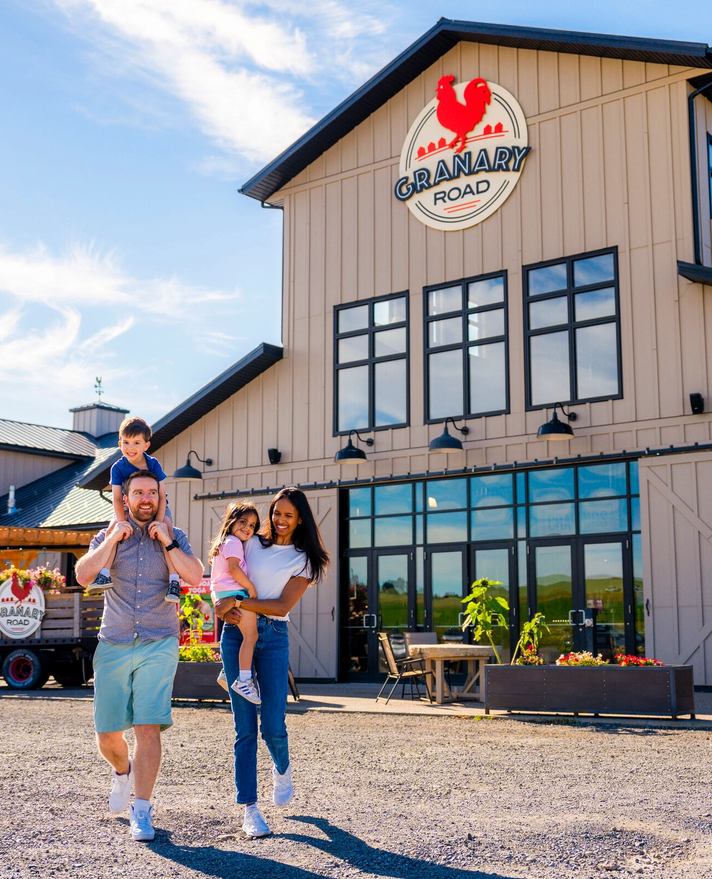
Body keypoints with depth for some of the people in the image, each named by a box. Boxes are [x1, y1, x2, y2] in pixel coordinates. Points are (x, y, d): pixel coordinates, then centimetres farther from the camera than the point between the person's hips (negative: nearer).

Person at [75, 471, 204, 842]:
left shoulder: (174, 536, 9)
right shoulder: (109, 535, 10)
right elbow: (83, 575, -6)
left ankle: (141, 810, -3)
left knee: (148, 727, -12)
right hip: (113, 645, 1)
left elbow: (194, 577, -7)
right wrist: (114, 538, -8)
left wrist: (167, 542, -9)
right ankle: (123, 772, 38)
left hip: (158, 645, -1)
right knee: (107, 735, 4)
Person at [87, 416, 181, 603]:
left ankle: (174, 580, -36)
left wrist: (159, 522, -29)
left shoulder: (153, 464, -15)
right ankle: (105, 574, -29)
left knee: (167, 528, -31)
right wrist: (122, 523, -31)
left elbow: (161, 496, -17)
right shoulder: (118, 468, -14)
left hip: (157, 507, -2)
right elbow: (117, 498, -18)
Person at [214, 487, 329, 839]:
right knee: (245, 725, -2)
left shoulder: (304, 559, 5)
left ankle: (282, 769, 31)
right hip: (237, 632, 1)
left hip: (273, 638, -1)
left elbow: (283, 606, -6)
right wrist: (227, 610, -10)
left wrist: (237, 603, -14)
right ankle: (249, 808, 3)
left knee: (272, 724, -5)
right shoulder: (253, 544, 11)